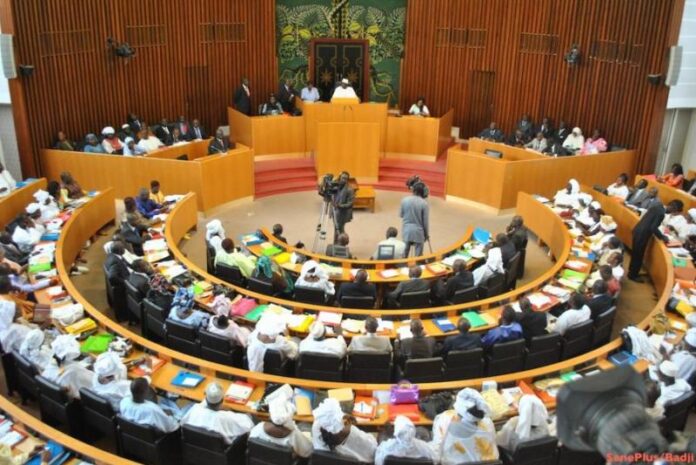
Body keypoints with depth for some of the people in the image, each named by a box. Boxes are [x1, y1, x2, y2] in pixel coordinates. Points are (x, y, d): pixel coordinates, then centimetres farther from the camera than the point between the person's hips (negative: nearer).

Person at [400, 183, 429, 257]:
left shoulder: (404, 200, -5)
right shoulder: (424, 203, -14)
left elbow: (400, 215, 6)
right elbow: (426, 221, -8)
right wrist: (426, 234, 4)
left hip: (406, 230, 3)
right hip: (418, 231, -3)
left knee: (404, 253, 16)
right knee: (418, 255, 6)